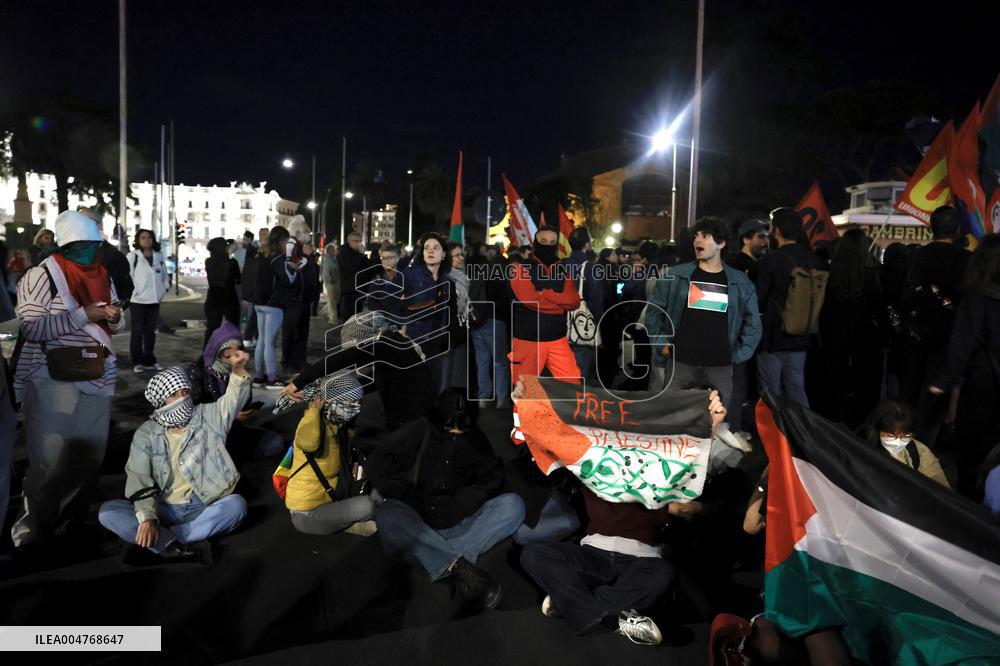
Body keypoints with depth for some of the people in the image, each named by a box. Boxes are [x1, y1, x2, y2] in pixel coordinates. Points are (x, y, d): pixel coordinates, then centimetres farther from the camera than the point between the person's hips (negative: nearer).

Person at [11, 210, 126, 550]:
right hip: (54, 379, -6)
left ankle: (75, 517, 27)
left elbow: (115, 324, 17)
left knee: (91, 452, 11)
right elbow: (31, 328, -17)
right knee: (50, 458, -1)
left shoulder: (102, 275, 10)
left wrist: (114, 317, -7)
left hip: (98, 377, 6)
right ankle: (35, 529, 13)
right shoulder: (42, 276, -8)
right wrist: (84, 314, -22)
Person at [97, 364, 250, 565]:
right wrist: (146, 518, -23)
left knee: (236, 504, -30)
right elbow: (139, 479, -6)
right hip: (162, 510, 1)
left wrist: (238, 370, -34)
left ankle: (155, 543, -26)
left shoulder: (207, 417, 6)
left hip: (202, 509, -1)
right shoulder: (146, 433, 5)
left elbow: (233, 399, -12)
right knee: (107, 511, -21)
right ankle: (182, 549, -31)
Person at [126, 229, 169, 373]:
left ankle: (149, 360, 22)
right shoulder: (132, 256, -6)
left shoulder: (159, 256, 10)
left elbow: (164, 275, 19)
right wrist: (133, 292, -14)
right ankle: (137, 362, 7)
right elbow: (126, 275, -11)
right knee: (137, 331, 0)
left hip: (154, 300, 5)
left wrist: (163, 290, 9)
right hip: (138, 300, -5)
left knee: (150, 330, 13)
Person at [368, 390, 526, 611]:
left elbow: (491, 478, 4)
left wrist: (451, 509, -12)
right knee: (387, 513, -34)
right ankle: (461, 567, -39)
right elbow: (378, 464, -1)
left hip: (460, 528, 2)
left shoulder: (475, 440, 15)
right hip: (417, 529, -2)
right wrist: (420, 501, -8)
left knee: (513, 504, -21)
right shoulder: (421, 431, 6)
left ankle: (451, 565, -34)